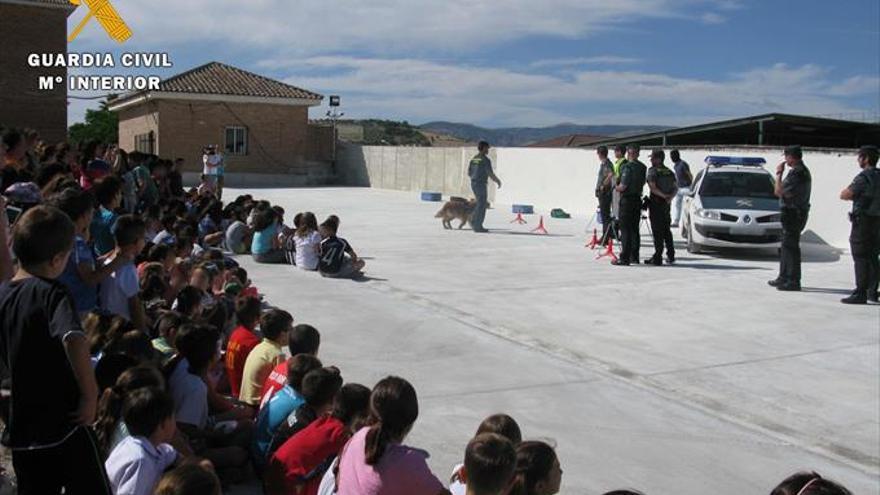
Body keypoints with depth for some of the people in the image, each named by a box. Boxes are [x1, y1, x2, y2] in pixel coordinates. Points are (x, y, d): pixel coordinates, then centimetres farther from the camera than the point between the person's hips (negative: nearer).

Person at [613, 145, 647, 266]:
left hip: (627, 200, -7)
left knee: (625, 229, -5)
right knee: (634, 229, 13)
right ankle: (634, 257, 18)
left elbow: (622, 187, -18)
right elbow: (642, 183, 13)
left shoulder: (627, 167, -15)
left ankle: (625, 258, -6)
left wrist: (616, 188, 1)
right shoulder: (643, 167, 8)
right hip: (637, 199, 7)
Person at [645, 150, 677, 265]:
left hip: (656, 203, -7)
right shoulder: (669, 172, 11)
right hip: (666, 204, 7)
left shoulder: (652, 171, -10)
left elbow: (653, 188, -19)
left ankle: (657, 258, -3)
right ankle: (671, 256, 19)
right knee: (666, 230, 15)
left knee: (657, 231, -4)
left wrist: (663, 196, -12)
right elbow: (675, 188, 8)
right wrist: (670, 197, -6)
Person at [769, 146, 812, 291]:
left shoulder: (796, 173, -20)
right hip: (799, 212, 11)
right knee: (786, 246, 17)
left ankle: (793, 281, -5)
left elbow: (778, 191, -19)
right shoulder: (804, 171, 15)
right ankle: (783, 277, 26)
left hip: (793, 214, -11)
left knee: (790, 247, -7)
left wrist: (779, 174, -11)